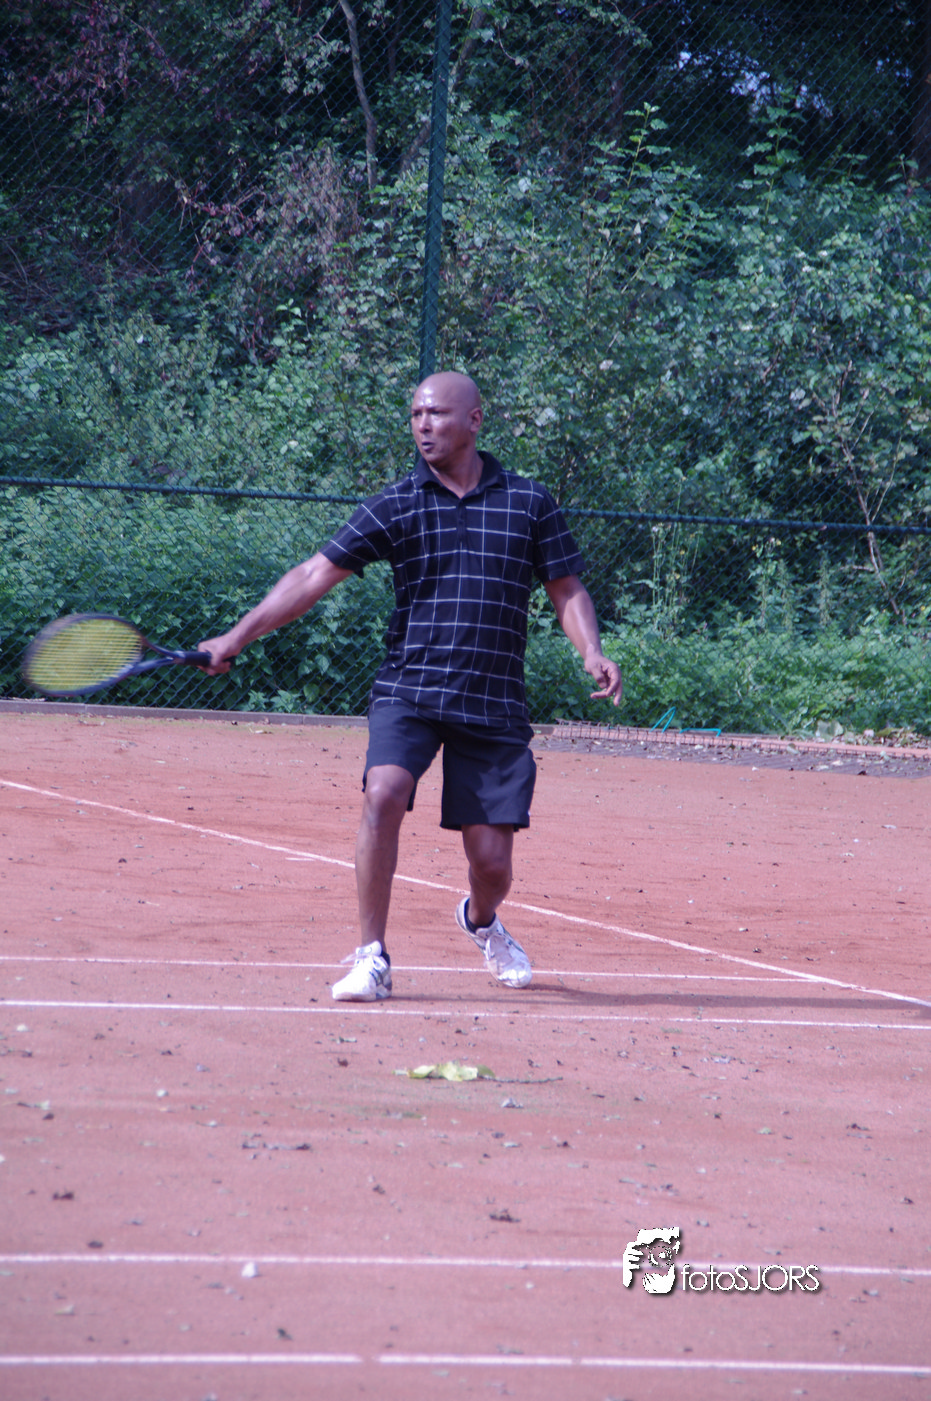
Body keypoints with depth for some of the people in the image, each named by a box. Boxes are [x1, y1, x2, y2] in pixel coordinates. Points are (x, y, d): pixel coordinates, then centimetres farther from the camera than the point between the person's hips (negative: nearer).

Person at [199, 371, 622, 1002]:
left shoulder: (530, 501, 6)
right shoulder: (396, 504, 4)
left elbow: (568, 590, 10)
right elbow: (314, 577, 1)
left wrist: (592, 651, -10)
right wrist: (237, 636, -6)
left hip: (496, 707, 1)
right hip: (409, 689, 0)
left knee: (492, 862, 0)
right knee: (384, 794, -28)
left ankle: (481, 921, 38)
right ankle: (372, 958, -16)